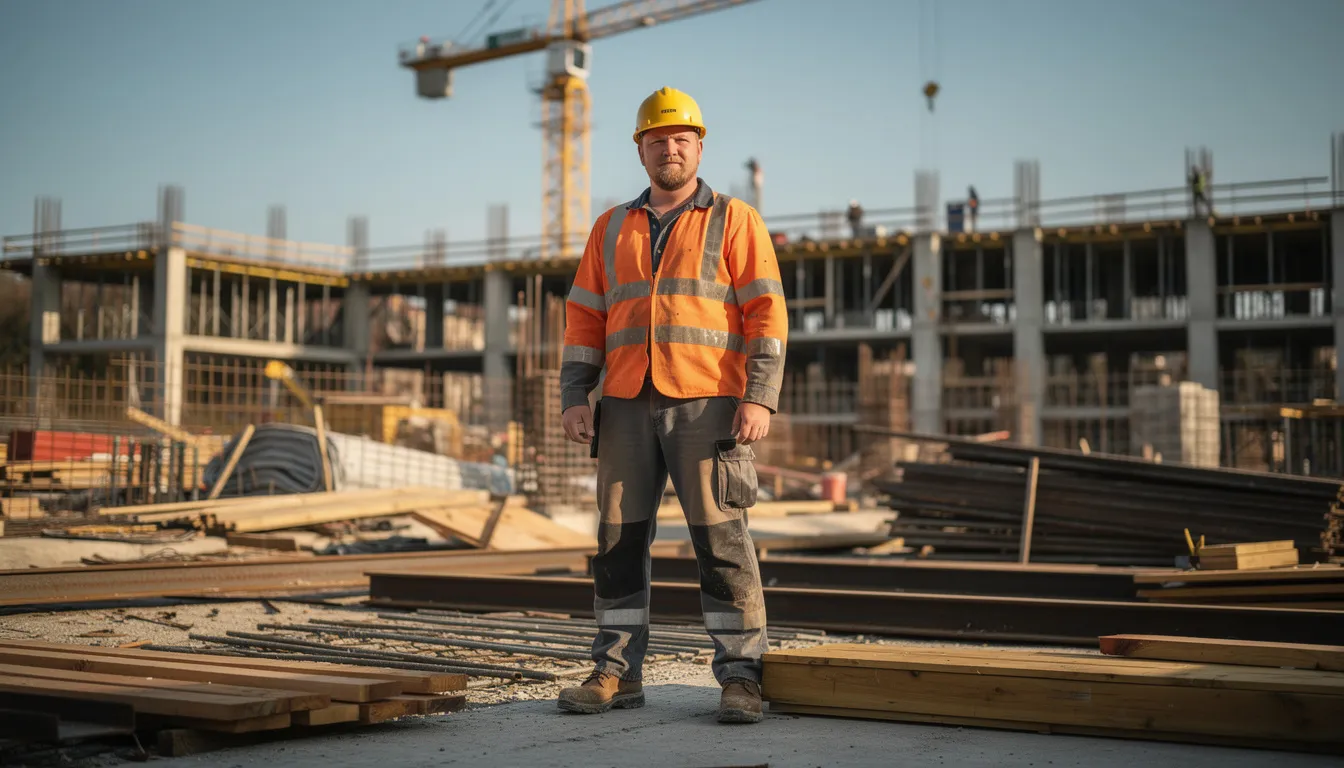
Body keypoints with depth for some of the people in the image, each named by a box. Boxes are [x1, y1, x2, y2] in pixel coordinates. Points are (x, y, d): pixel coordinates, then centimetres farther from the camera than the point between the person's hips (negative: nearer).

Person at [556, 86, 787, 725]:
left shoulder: (734, 222, 6)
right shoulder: (611, 230, 18)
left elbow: (766, 313, -1)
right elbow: (584, 318, 16)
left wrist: (760, 398, -11)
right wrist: (574, 397, 5)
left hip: (706, 405, -4)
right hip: (626, 405, 4)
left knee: (721, 538, -5)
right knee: (619, 538, 5)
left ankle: (740, 674, 1)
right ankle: (617, 671, 13)